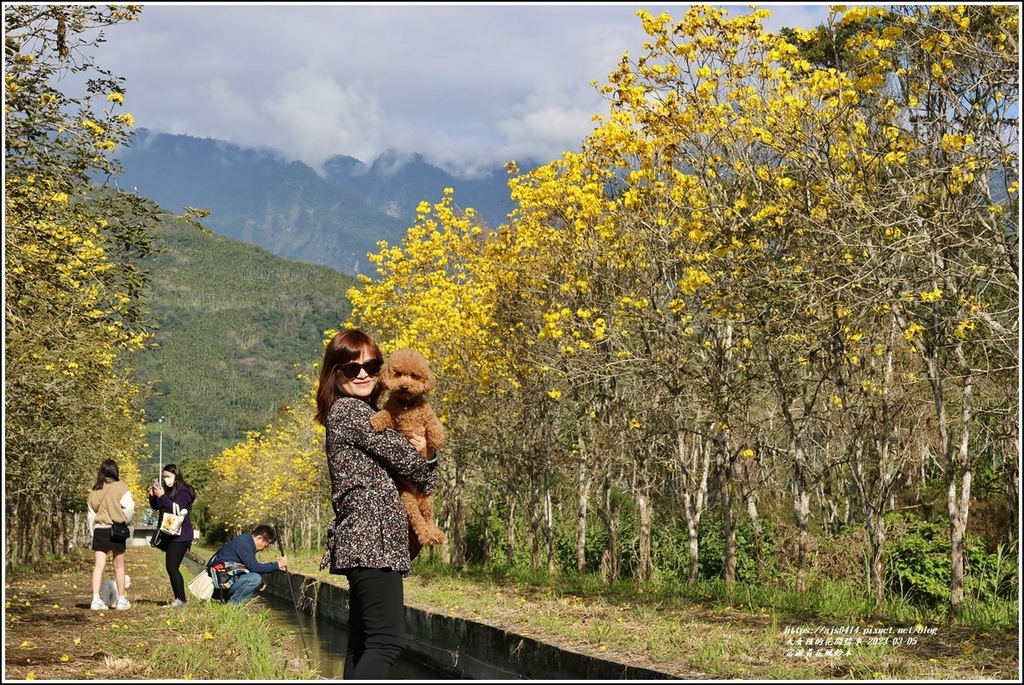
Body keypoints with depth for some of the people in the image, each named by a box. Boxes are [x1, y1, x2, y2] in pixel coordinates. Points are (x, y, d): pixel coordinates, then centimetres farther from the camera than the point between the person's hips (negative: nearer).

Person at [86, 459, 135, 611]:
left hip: (99, 530, 3)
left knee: (99, 565, 0)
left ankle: (96, 599, -8)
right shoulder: (120, 487, -7)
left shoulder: (94, 491, 7)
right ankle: (121, 600, 15)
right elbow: (129, 508, -15)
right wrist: (126, 521, 4)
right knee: (119, 566, 8)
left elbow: (90, 515, 10)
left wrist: (93, 532, 17)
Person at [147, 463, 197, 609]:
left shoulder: (183, 492, -10)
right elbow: (156, 507, 16)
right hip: (170, 535, 9)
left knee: (172, 567, -14)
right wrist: (152, 496, -3)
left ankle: (181, 598, -9)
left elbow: (176, 508, -22)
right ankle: (178, 598, 15)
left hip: (180, 536, -9)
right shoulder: (168, 491, 14)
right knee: (172, 568, 9)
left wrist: (162, 496, -25)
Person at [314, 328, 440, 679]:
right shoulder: (349, 410, -7)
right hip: (372, 539, -10)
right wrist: (422, 454, 13)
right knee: (388, 640, -16)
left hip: (366, 540, 10)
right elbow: (403, 457, -9)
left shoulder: (364, 413, 22)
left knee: (363, 643, 9)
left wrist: (424, 455, -2)